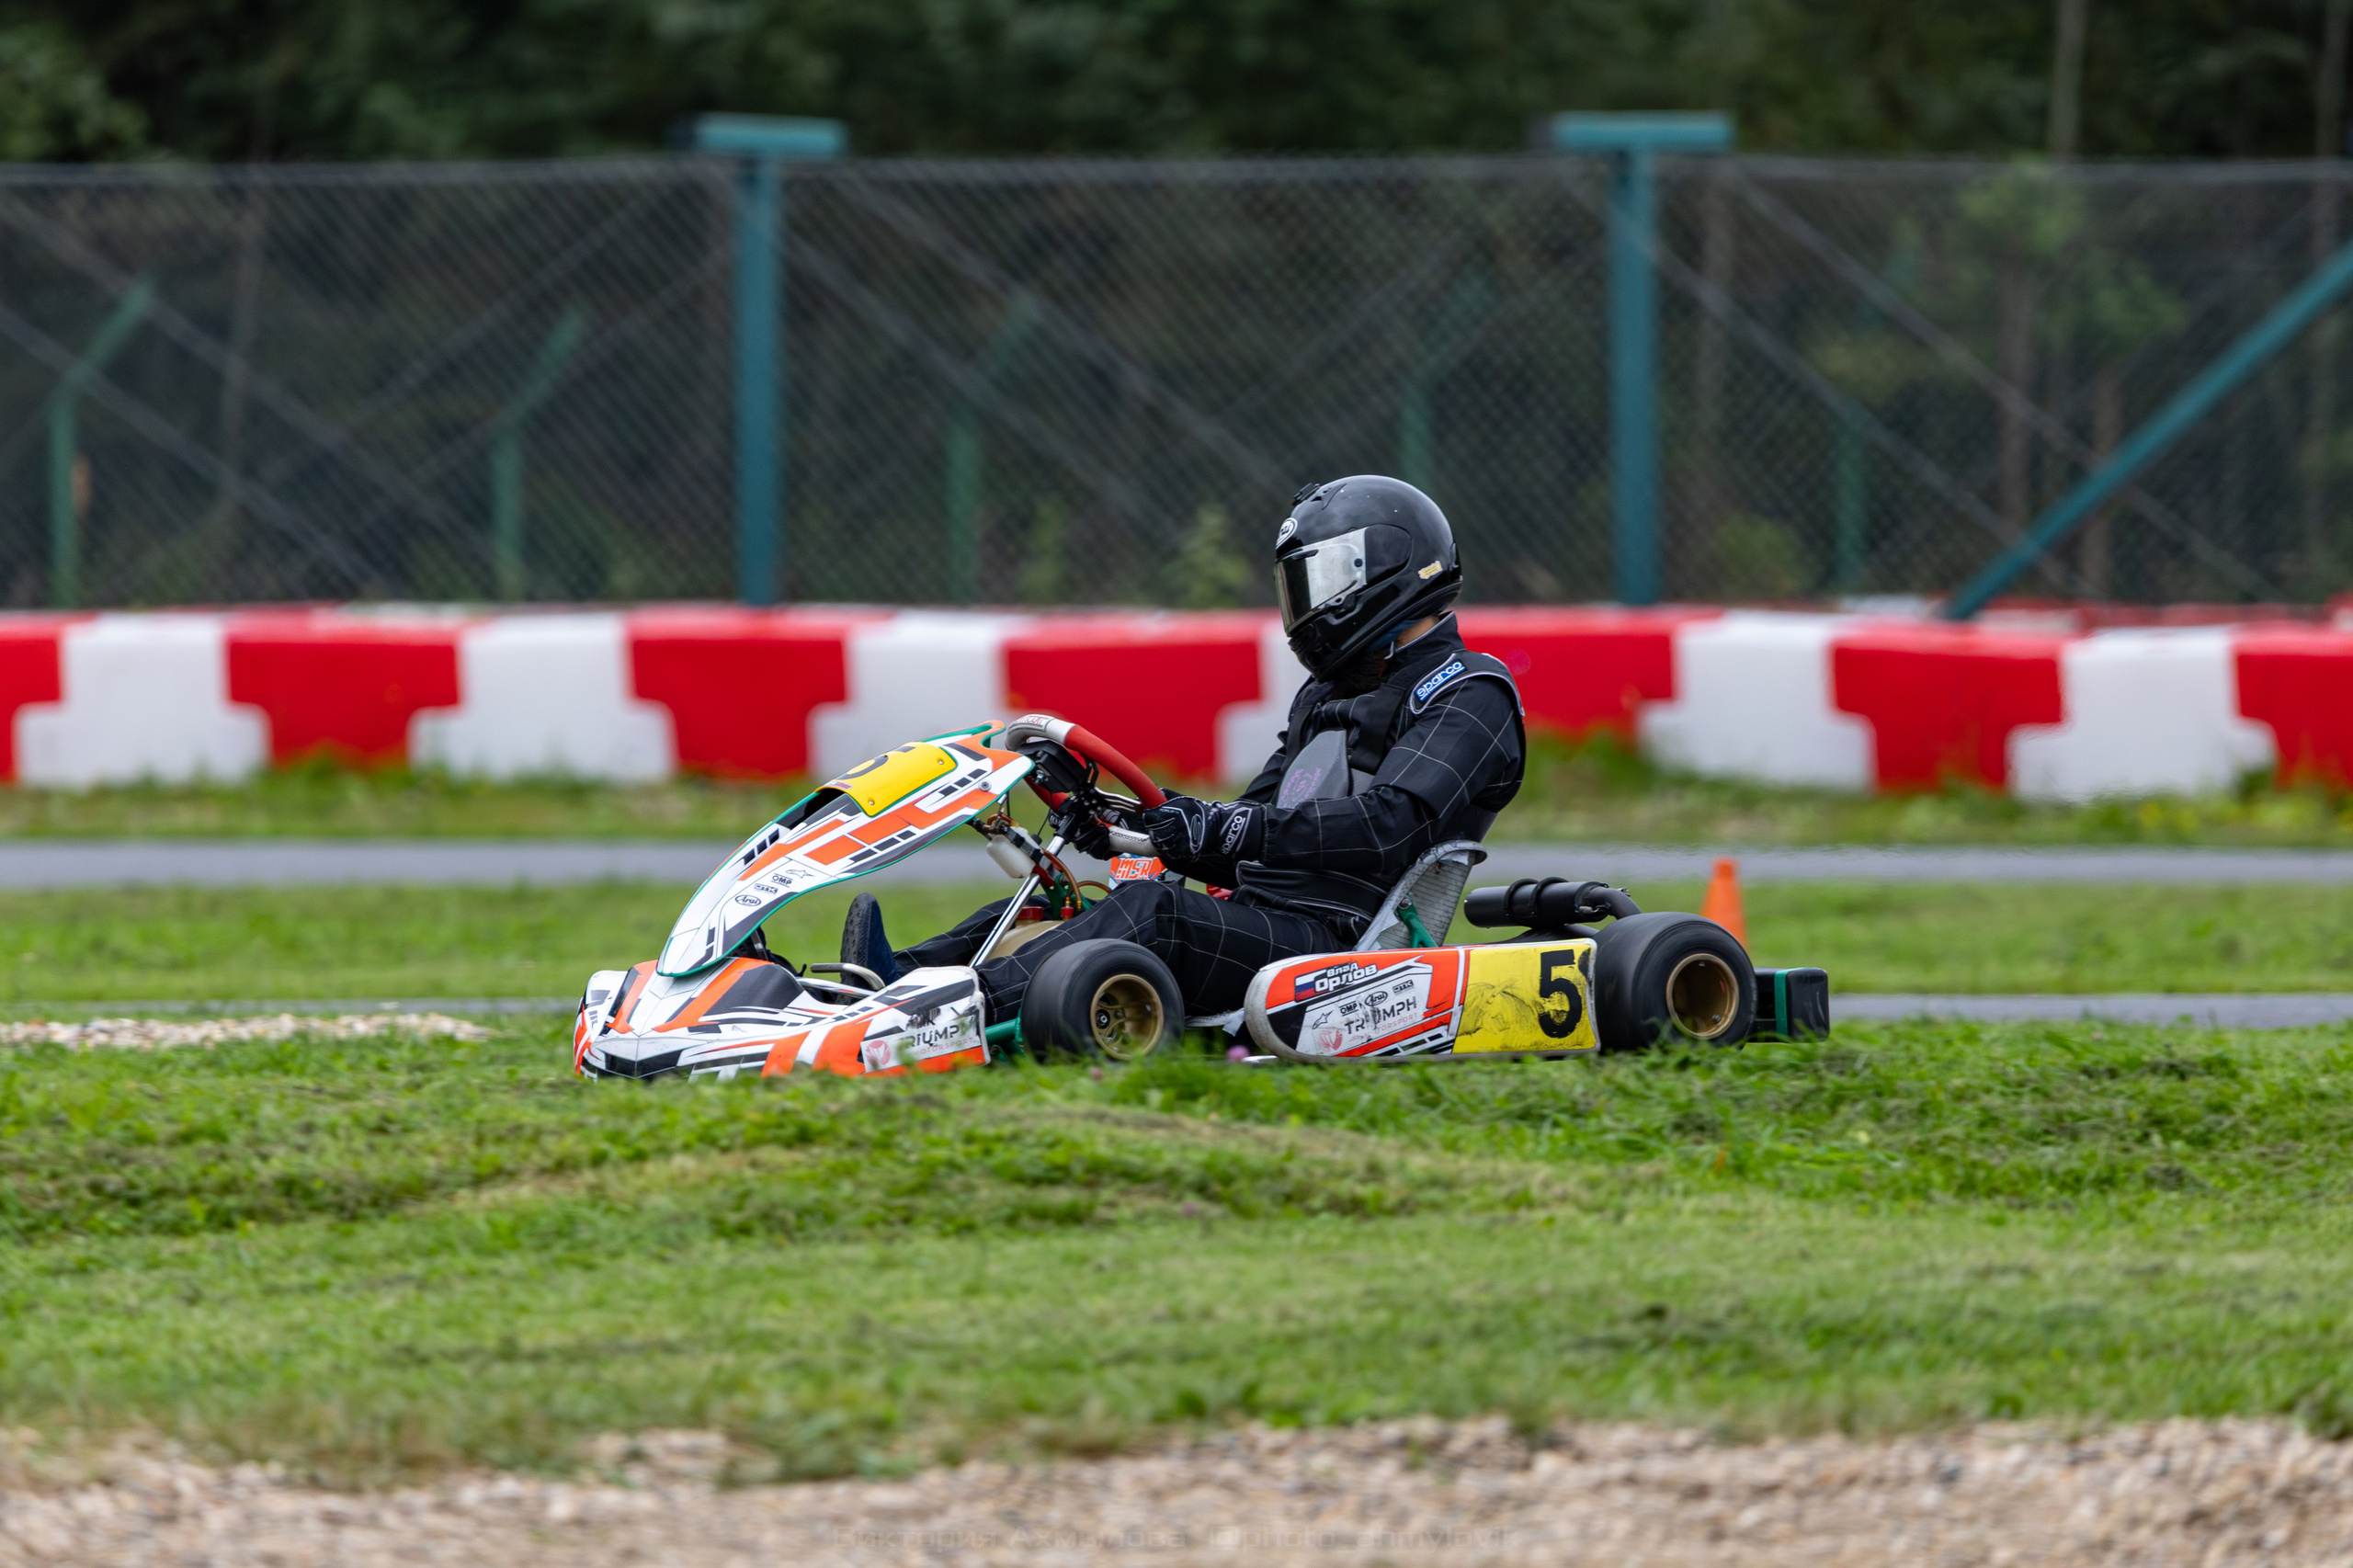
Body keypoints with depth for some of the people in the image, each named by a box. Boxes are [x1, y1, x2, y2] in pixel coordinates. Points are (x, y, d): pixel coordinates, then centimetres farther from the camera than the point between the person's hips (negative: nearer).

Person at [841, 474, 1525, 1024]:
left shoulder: (1468, 694, -3)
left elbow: (1392, 825, -20)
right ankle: (899, 982, -30)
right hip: (1262, 926, 9)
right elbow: (1246, 856, 25)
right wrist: (1128, 824, 6)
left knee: (1151, 912, -32)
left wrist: (1229, 828, -28)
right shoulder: (1327, 697, 27)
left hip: (1334, 942, -9)